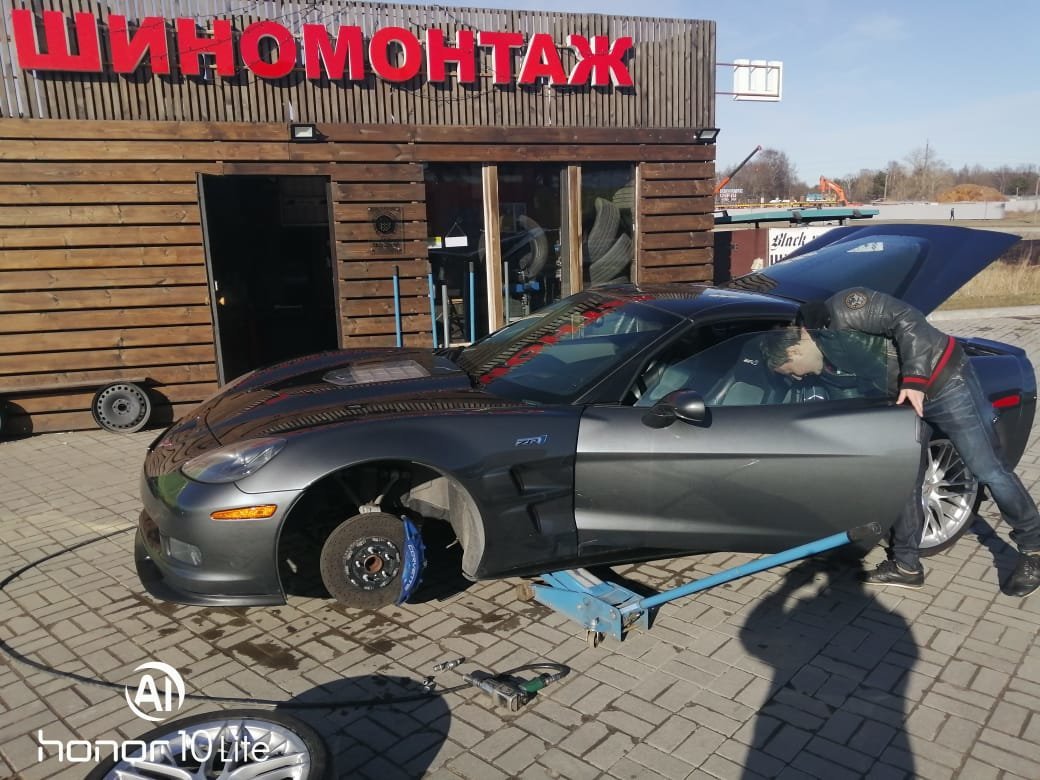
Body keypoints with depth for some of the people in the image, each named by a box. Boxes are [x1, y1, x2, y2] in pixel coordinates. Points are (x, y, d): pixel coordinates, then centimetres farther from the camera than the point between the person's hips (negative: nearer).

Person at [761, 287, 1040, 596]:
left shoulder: (841, 311, -22)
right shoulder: (827, 361, 5)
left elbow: (906, 319, -26)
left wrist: (913, 378, -29)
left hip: (944, 380, -8)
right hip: (904, 396, 9)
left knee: (988, 469, -1)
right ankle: (906, 565, 19)